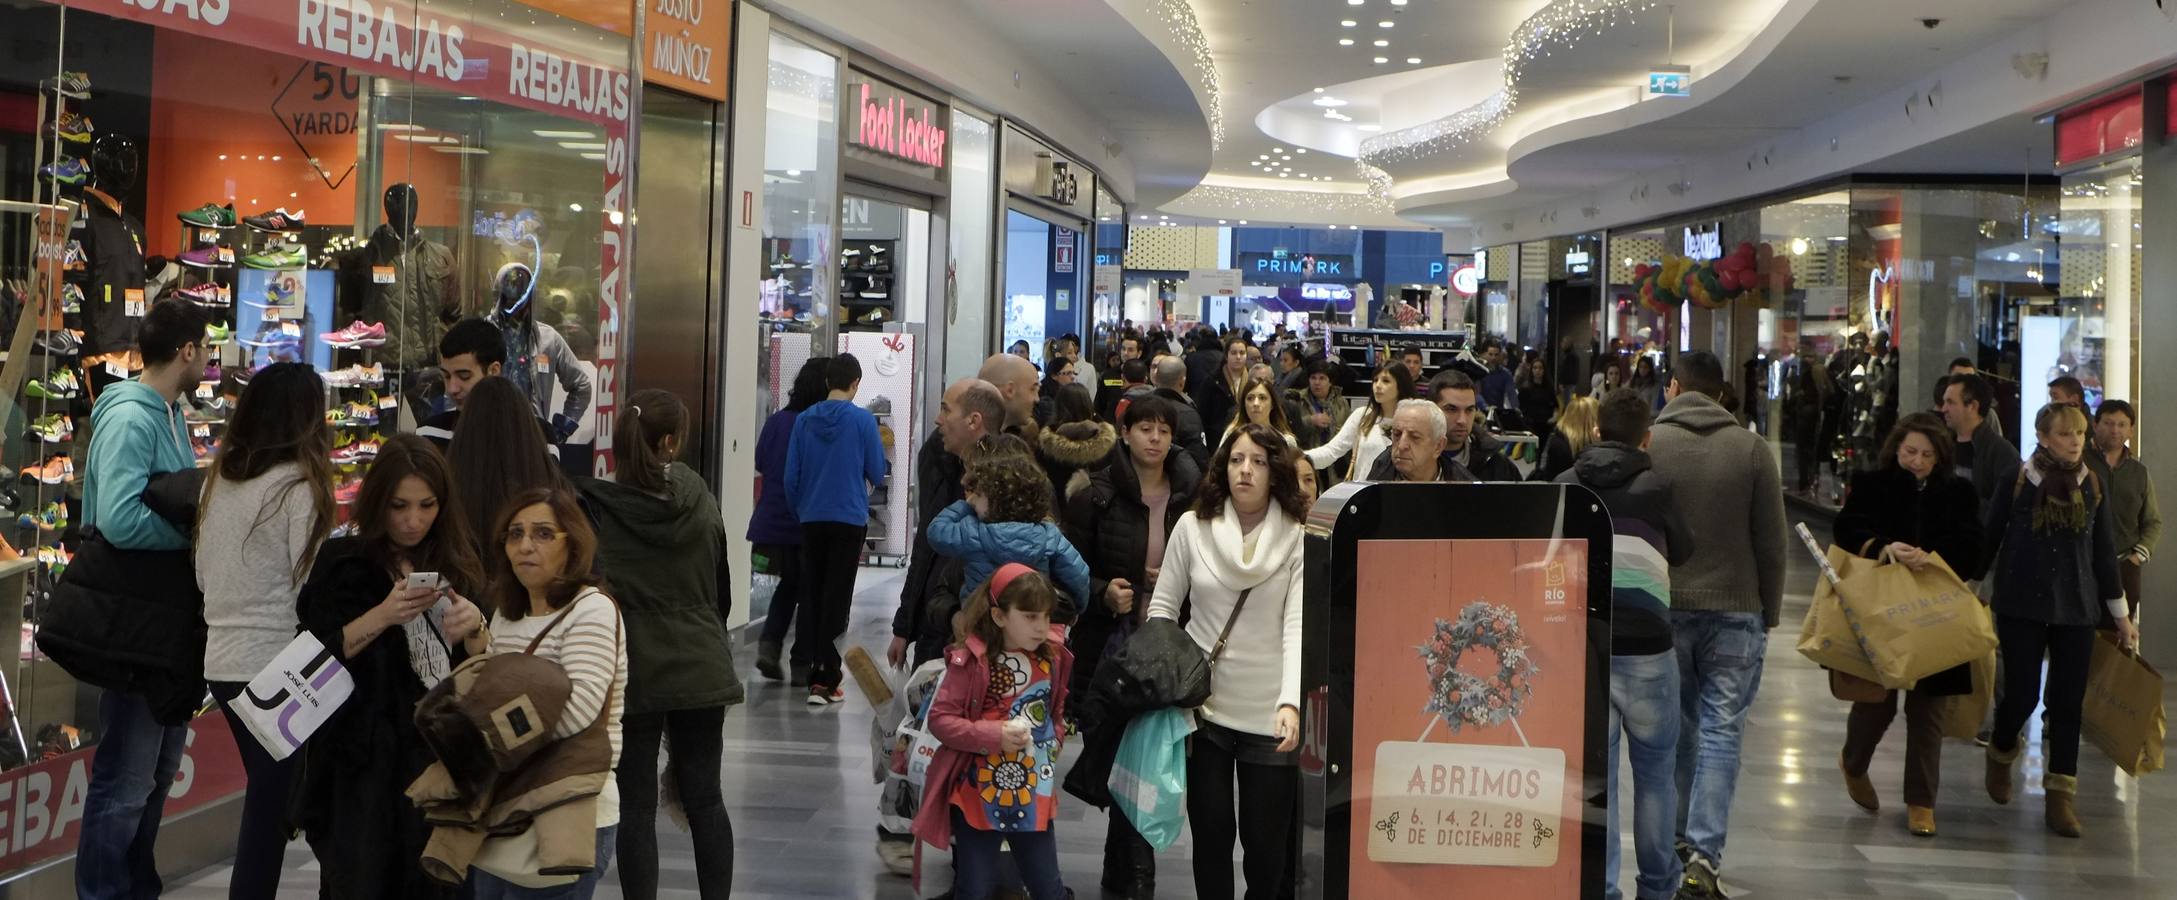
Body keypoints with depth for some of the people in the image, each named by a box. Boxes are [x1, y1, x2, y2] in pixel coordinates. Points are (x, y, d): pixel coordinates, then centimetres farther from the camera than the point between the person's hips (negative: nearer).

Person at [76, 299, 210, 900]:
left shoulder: (168, 414, 12)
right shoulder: (130, 418, -18)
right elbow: (118, 519, -29)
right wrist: (193, 533, -19)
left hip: (173, 616, 10)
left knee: (160, 766, 19)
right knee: (127, 778, -2)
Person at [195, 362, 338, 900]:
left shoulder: (219, 478, 8)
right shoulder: (299, 486, -14)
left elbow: (202, 575, 16)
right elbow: (310, 586, -16)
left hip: (221, 662, 7)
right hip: (275, 666, -7)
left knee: (265, 796, 18)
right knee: (271, 807, 1)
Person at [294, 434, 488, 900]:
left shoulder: (455, 564, 8)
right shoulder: (344, 562, -1)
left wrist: (475, 628, -13)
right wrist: (382, 617, -20)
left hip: (441, 753, 3)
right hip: (365, 761, -3)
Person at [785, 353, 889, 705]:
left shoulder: (804, 420, 1)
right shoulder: (862, 420, -8)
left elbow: (791, 476, 4)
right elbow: (878, 472, -2)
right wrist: (871, 480, 21)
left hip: (812, 520, 3)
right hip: (849, 520, -3)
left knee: (812, 597, 12)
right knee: (836, 599, -1)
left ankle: (818, 671, 17)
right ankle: (823, 680, -4)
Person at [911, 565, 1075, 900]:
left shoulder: (1051, 657, 1)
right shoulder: (971, 662, -16)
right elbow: (940, 719, -16)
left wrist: (1053, 741, 3)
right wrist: (994, 735, -24)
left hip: (1034, 795, 4)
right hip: (979, 796, -4)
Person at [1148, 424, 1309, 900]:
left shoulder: (1298, 539, -7)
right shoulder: (1192, 526, 0)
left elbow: (1298, 625, -16)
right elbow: (1163, 606, 6)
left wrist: (1290, 702, -29)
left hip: (1269, 713, -1)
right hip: (1202, 705, 2)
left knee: (1266, 839, 6)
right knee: (1210, 831, 7)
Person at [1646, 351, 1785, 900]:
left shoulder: (1648, 444, -4)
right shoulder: (1750, 448, -3)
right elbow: (1771, 541, 0)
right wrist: (1770, 614, 10)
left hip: (1663, 608, 1)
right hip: (1735, 609, -1)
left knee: (1674, 727, 15)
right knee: (1721, 731, 0)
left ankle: (1676, 841, 25)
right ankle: (1704, 855, -8)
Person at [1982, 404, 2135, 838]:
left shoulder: (2094, 487, 4)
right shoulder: (2017, 483, -4)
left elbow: (2104, 553, 11)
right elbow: (1990, 540, 3)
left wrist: (2121, 615, 13)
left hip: (2077, 609, 2)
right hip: (2022, 607, -2)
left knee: (2068, 700, 1)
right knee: (2023, 694, -3)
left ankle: (2062, 794, 9)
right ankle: (2001, 752, 29)